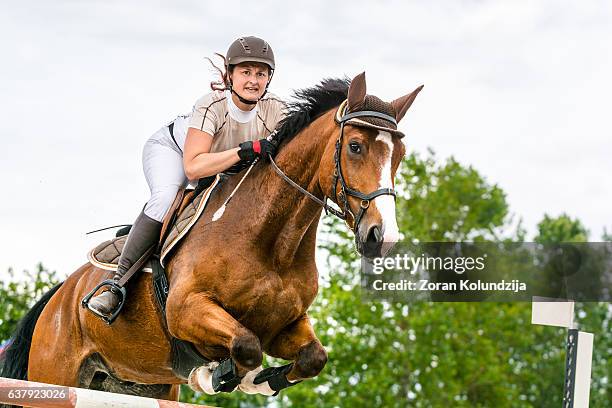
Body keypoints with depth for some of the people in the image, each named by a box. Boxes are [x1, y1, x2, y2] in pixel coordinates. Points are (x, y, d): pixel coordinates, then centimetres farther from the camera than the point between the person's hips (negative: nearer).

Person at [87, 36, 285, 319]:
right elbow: (193, 166, -47)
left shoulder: (274, 110, -25)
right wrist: (245, 150, -55)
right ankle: (119, 280, -28)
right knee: (165, 198, -34)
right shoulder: (211, 106, -38)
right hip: (171, 149, -6)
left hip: (223, 167, 6)